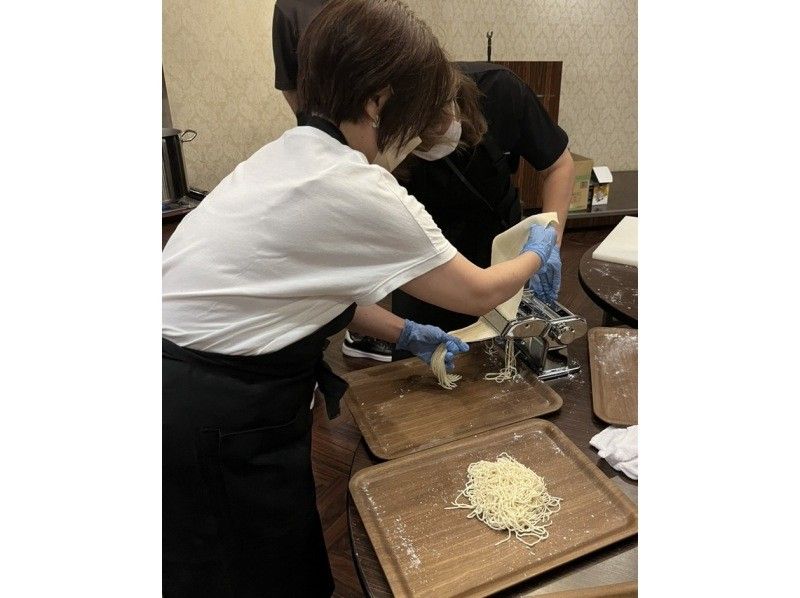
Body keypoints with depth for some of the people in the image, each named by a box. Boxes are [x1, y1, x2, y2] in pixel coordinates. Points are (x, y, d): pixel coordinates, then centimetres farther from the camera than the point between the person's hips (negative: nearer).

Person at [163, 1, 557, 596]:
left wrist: (405, 333, 12)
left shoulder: (294, 151, 4)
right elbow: (478, 292, -8)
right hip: (219, 417, -8)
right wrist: (536, 252, 11)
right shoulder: (359, 194, -22)